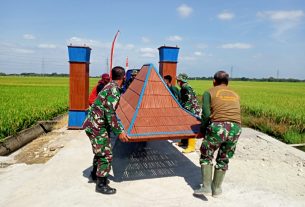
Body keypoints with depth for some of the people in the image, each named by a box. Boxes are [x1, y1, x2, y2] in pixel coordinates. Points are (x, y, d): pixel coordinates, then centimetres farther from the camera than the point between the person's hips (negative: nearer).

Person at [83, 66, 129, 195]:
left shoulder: (109, 86, 11)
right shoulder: (114, 90, -19)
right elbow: (110, 113, -24)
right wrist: (119, 132, -20)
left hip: (93, 124, 10)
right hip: (96, 126, -10)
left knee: (100, 151, 24)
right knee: (106, 155, -2)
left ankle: (96, 174, 41)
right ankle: (101, 185, 10)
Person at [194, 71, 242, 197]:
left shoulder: (209, 93, 10)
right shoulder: (235, 95, 25)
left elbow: (206, 115, -1)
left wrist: (202, 131, 11)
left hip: (218, 126, -4)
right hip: (236, 128, 4)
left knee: (206, 156, 15)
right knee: (223, 159, 20)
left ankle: (206, 187, 10)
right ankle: (216, 188, 28)